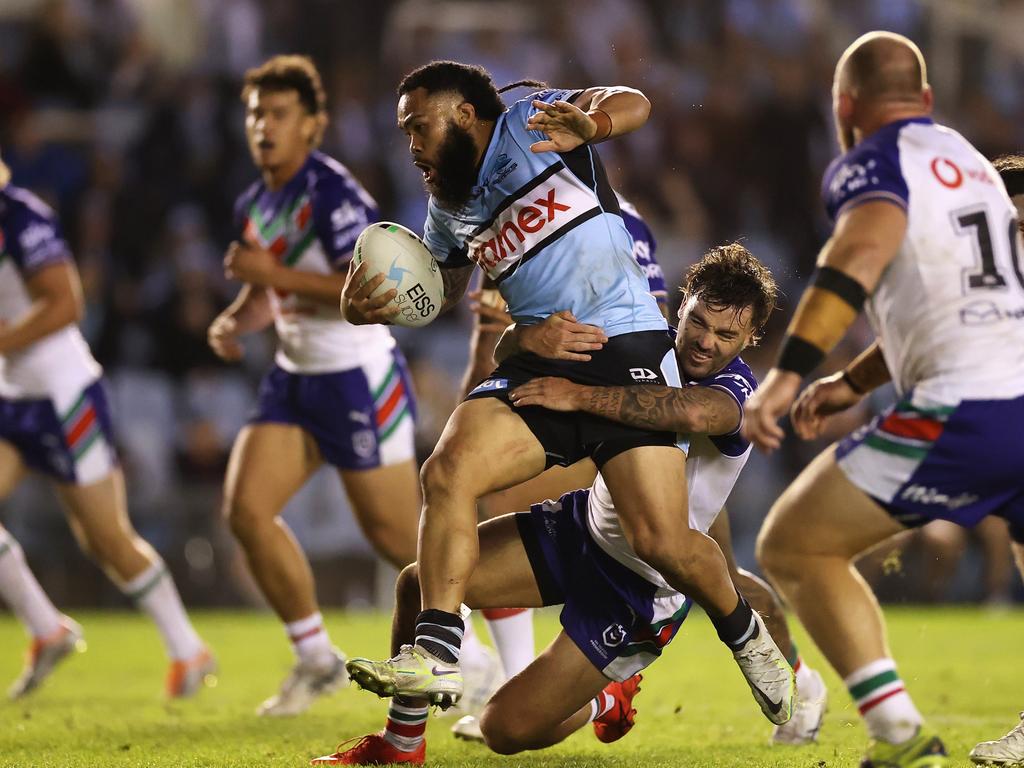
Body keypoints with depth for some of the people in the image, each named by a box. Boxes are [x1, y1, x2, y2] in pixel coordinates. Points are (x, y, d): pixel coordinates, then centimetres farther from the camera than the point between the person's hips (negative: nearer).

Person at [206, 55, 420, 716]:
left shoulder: (333, 194, -18)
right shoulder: (254, 205, 8)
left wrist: (274, 275, -25)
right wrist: (235, 322, 1)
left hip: (360, 381, -8)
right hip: (295, 379, 8)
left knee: (397, 536, -1)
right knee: (246, 507, -7)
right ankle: (317, 659, 6)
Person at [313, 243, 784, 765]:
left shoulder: (736, 392, -25)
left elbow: (692, 411, -51)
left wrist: (579, 396, -47)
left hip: (643, 589, -6)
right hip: (584, 525, 6)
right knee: (422, 582, -7)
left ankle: (607, 701, 27)